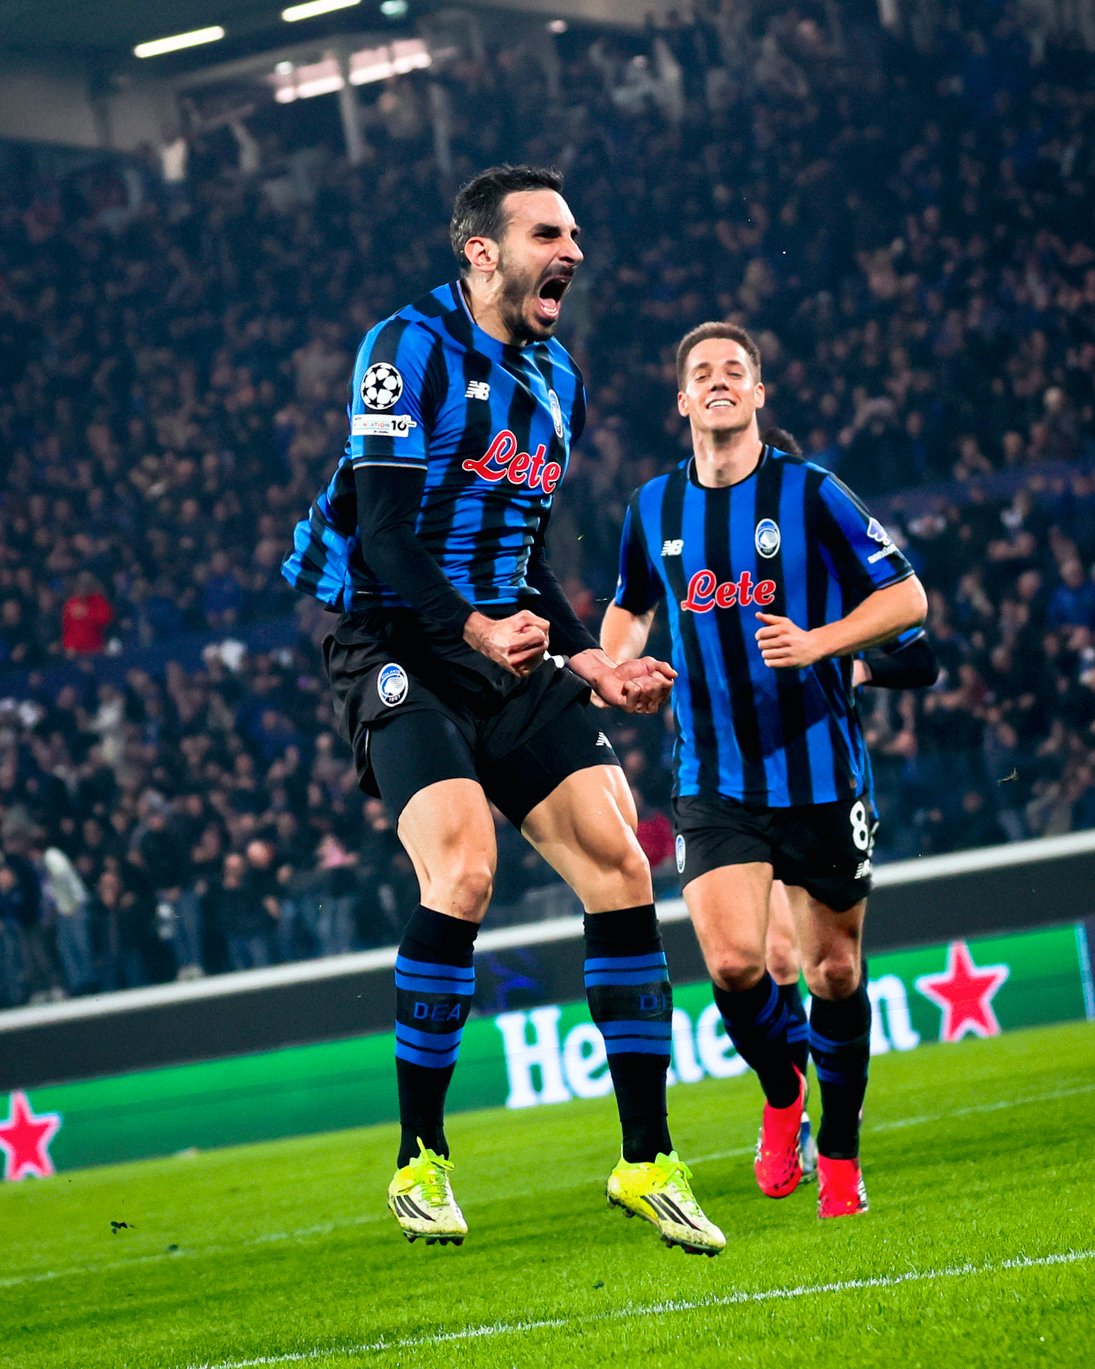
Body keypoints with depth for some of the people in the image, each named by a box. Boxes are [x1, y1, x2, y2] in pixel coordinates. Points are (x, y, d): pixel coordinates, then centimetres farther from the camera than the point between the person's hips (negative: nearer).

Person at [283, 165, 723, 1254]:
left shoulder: (555, 379, 16)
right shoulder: (410, 349, -8)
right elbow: (385, 532, -17)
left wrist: (586, 661, 12)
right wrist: (474, 631, -31)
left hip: (510, 653, 7)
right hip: (398, 648, -7)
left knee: (620, 865, -6)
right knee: (463, 870, -25)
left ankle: (647, 1160, 1)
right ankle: (419, 1158, -11)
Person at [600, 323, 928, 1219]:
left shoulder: (810, 493, -5)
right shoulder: (654, 508, 6)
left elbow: (907, 598, -5)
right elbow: (632, 606, 25)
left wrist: (819, 642, -19)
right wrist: (612, 666, 5)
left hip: (821, 769, -2)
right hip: (714, 780, 2)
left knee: (835, 971, 6)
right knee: (732, 961, -17)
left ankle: (840, 1153, 26)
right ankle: (781, 1092, 13)